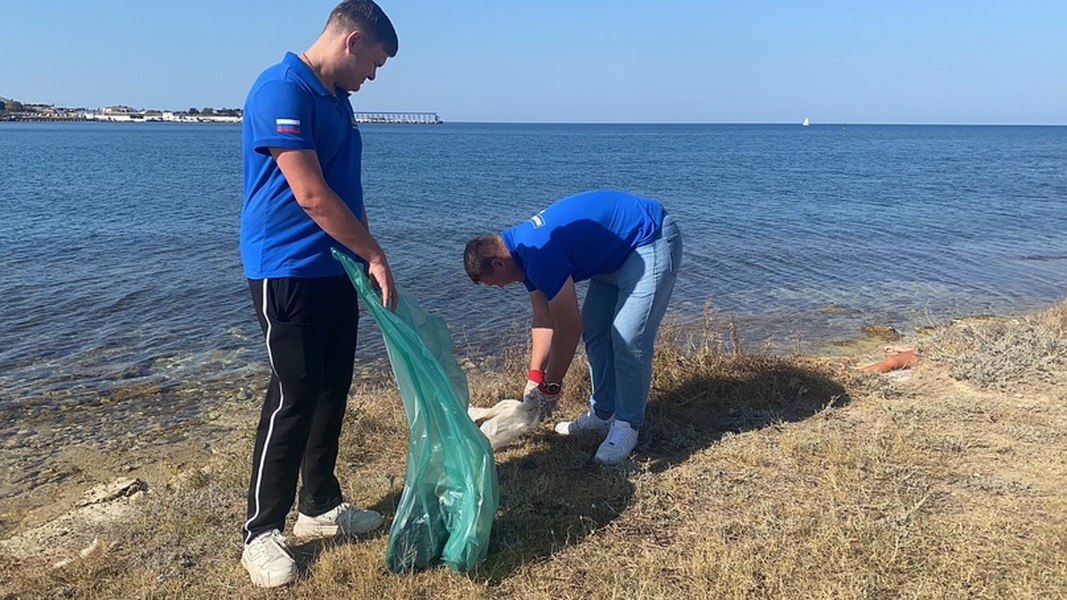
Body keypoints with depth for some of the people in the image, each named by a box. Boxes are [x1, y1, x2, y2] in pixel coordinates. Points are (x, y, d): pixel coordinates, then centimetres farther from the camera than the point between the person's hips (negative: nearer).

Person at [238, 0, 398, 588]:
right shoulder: (282, 90, -15)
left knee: (331, 391, 13)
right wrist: (375, 255, -13)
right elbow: (311, 195, -21)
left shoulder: (337, 99, 14)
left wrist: (365, 260, 10)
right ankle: (261, 533, 11)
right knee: (293, 397, -4)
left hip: (336, 269, 9)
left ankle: (320, 506, 28)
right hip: (288, 272, -9)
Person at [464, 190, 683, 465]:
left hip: (651, 241, -10)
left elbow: (569, 328, -24)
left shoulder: (539, 255, -30)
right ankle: (603, 414, 20)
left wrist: (550, 387, -12)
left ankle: (627, 425, 0)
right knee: (594, 331, 10)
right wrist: (534, 377, 4)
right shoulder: (522, 249, 0)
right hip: (616, 252, 10)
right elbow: (543, 318, 6)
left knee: (627, 338, -14)